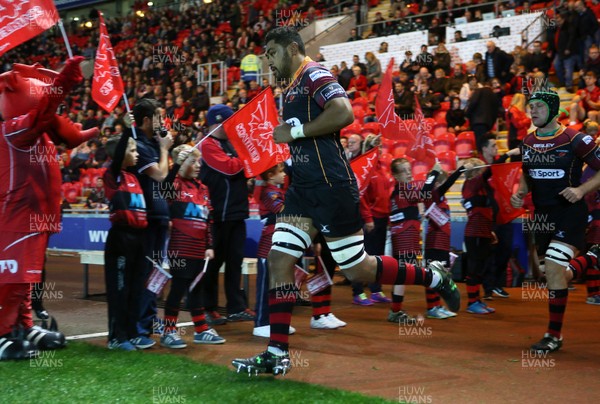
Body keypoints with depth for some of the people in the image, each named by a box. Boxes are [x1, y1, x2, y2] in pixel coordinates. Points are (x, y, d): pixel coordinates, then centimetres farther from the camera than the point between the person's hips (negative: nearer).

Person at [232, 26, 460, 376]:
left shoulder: (313, 74, -9)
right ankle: (277, 355, 2)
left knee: (358, 269, -1)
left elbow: (344, 113, -25)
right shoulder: (296, 87, 20)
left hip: (331, 186, -9)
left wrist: (295, 131, -18)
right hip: (305, 188, 10)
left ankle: (433, 277, 20)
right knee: (279, 259, 0)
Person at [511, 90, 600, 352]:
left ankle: (554, 335, -8)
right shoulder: (528, 142, 7)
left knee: (554, 268, -17)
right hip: (542, 213, 6)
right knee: (557, 271, 12)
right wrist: (521, 192, 3)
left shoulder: (575, 140, -11)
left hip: (570, 211, -6)